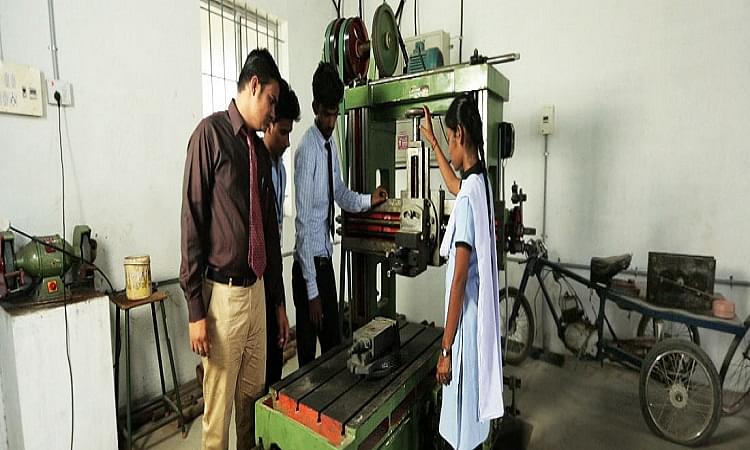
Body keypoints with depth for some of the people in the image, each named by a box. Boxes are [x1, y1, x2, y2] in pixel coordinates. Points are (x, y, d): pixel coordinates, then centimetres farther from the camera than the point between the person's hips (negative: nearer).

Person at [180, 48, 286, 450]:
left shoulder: (261, 150, 12)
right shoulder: (211, 133, -8)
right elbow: (192, 221, -12)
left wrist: (277, 297, 16)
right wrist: (195, 308, -12)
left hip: (257, 289, 6)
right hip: (222, 293, -6)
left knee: (254, 393, 19)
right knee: (219, 405, 9)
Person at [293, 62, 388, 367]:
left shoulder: (332, 144, 6)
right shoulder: (307, 150, -20)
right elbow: (304, 222, -22)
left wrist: (369, 200, 0)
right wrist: (311, 290, -21)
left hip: (326, 258, 8)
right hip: (308, 262, -8)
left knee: (334, 343, 21)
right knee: (307, 350, 8)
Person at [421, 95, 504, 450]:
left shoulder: (468, 197, -23)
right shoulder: (479, 182, 3)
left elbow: (459, 279, -23)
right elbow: (453, 184, 29)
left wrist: (446, 348, -16)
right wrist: (432, 142, 35)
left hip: (465, 328, -9)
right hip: (478, 322, 9)